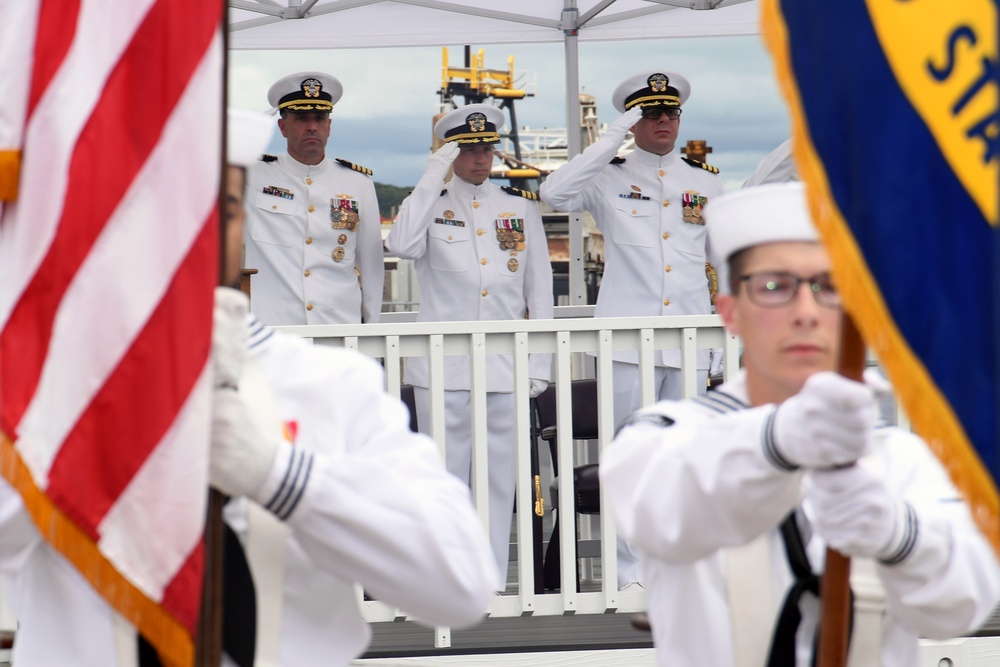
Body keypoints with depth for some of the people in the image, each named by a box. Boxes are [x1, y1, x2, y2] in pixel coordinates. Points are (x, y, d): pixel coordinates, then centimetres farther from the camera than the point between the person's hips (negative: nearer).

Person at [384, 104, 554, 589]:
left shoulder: (521, 207, 14)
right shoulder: (428, 204, 8)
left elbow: (540, 288, 13)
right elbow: (402, 246, -15)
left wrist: (540, 361, 6)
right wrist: (433, 177, -12)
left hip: (505, 366, 2)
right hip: (443, 366, -2)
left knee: (500, 476, 3)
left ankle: (492, 582, 10)